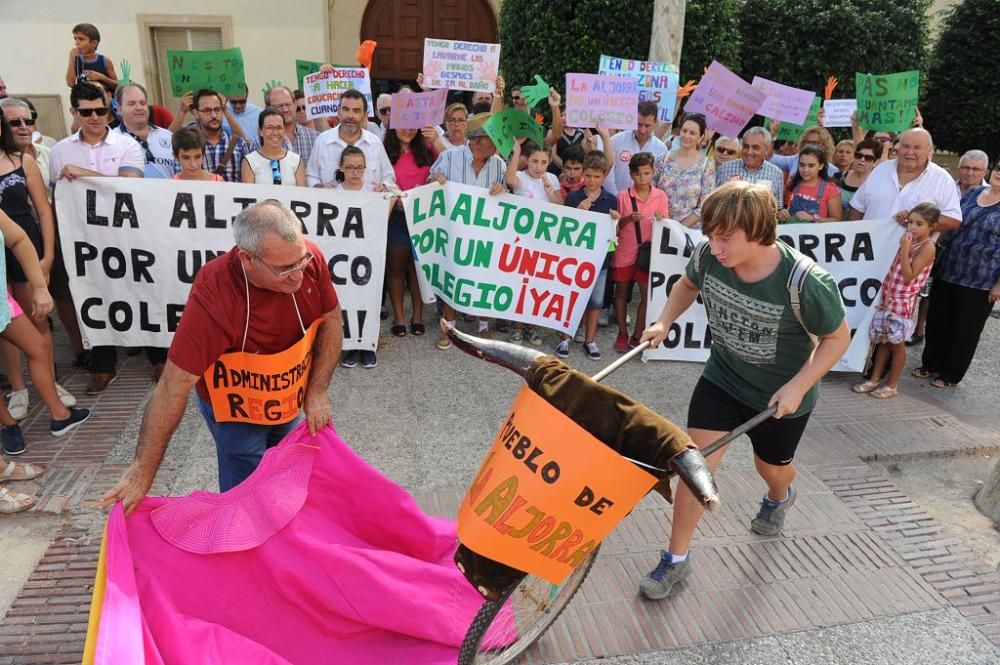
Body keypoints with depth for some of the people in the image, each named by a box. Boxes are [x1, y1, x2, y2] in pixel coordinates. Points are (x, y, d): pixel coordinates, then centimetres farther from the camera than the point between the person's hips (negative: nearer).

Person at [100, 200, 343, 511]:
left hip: (290, 399, 5)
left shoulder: (310, 259, -25)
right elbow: (174, 386, -31)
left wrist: (318, 391, -14)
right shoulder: (213, 296, -36)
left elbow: (331, 321, -8)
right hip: (235, 406, -4)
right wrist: (143, 470, -25)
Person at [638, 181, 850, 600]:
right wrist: (664, 322, -8)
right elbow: (688, 284, 5)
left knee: (772, 466, 22)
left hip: (781, 396, -2)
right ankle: (676, 559, 12)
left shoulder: (805, 282, -31)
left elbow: (837, 337, -14)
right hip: (722, 379, 2)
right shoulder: (708, 256, -20)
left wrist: (799, 385, -23)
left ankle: (779, 498, 62)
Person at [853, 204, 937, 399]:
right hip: (888, 298, 7)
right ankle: (874, 379, 22)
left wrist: (904, 249, -24)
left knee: (897, 344, 3)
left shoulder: (927, 247, -14)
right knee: (882, 341, 13)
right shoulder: (909, 241, 9)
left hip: (903, 302, -7)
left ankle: (891, 385, 15)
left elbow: (909, 276, -22)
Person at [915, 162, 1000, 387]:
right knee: (937, 322, 12)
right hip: (947, 271, 5)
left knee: (966, 330, 8)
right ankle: (931, 363, 30)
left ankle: (951, 374, 23)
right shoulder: (973, 193, 8)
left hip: (980, 282, -4)